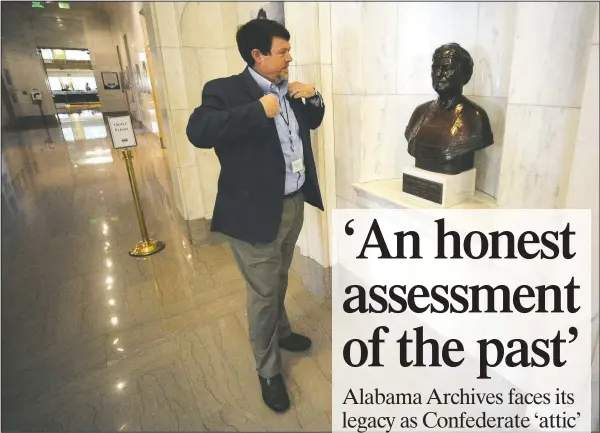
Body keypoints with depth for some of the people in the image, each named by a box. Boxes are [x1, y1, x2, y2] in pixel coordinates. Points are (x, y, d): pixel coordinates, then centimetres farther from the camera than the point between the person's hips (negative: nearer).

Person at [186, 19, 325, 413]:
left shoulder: (288, 90, 11)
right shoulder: (225, 90, -11)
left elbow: (312, 122, 25)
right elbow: (198, 131, -28)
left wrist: (313, 97, 4)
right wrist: (258, 111, -28)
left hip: (295, 204, 7)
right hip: (258, 211, -7)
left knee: (280, 280, 25)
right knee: (263, 293, 7)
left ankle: (281, 331, 51)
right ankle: (269, 371, 29)